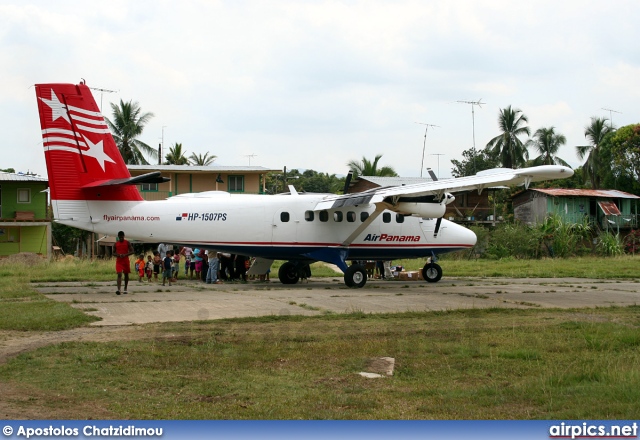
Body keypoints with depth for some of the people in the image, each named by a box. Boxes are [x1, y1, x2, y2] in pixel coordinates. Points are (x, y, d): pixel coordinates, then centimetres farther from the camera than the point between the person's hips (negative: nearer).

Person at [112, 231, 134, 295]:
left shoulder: (127, 243, 1)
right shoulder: (115, 244, 4)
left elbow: (132, 251, -1)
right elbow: (113, 253, 9)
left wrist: (125, 255, -17)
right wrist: (118, 255, -13)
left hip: (126, 260, 1)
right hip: (119, 261, -1)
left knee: (126, 274, 10)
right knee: (119, 274, -14)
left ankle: (125, 289, 23)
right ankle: (118, 289, -24)